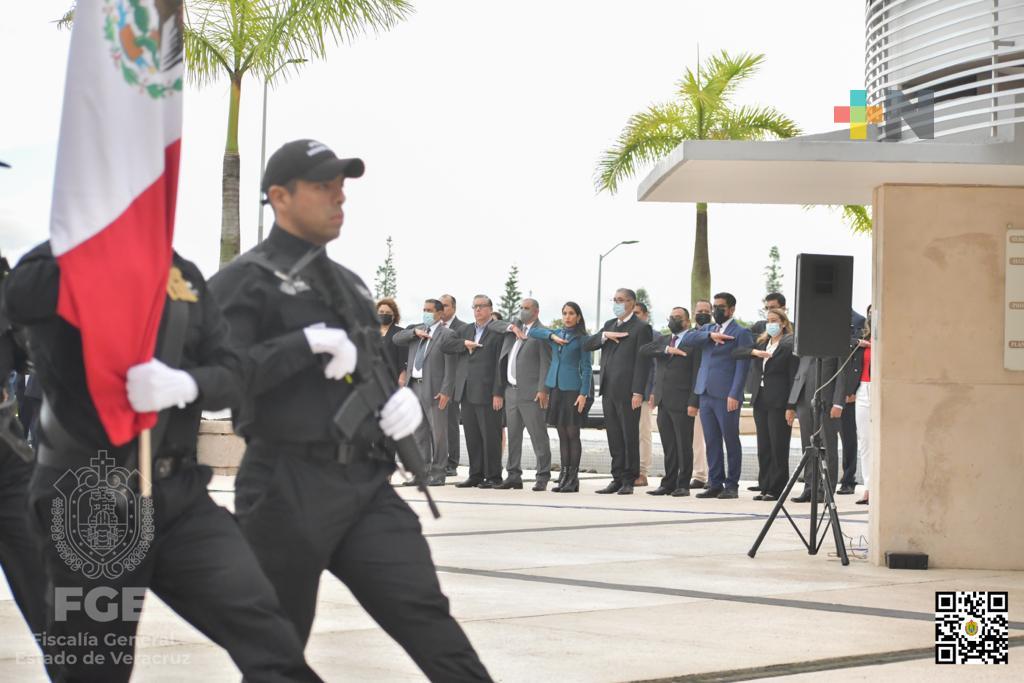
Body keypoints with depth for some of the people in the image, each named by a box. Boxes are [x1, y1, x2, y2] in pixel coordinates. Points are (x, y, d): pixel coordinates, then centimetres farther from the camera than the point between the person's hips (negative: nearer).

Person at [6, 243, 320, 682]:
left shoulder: (183, 274, 11)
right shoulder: (61, 259, -3)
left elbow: (230, 373, 5)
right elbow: (21, 299, -28)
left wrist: (187, 383, -18)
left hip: (178, 493, 4)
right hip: (87, 499, -4)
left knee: (266, 635, -14)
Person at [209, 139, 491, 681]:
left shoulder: (348, 284, 20)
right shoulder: (246, 281, -4)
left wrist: (401, 398, 6)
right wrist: (308, 344, -18)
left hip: (366, 484, 6)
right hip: (287, 492, -5)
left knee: (424, 613, -10)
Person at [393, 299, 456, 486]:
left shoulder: (446, 334, -4)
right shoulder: (416, 331, 17)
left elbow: (450, 365, -9)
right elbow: (397, 339, 7)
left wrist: (445, 391, -16)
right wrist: (415, 332, -7)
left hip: (434, 390, -6)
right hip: (415, 386, 6)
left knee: (438, 433, -1)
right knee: (419, 433, 9)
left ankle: (437, 474, 4)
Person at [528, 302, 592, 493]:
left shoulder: (581, 338, -2)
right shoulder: (556, 334, 13)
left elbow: (586, 367, -4)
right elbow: (533, 331, 6)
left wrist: (584, 393, -11)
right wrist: (552, 336, -7)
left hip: (572, 389, -5)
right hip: (555, 388, 5)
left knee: (572, 433, -4)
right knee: (562, 434, 7)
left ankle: (573, 478, -2)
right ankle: (564, 475, 10)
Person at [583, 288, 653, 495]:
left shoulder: (641, 328, -3)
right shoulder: (609, 325, 20)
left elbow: (642, 362, -10)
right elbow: (586, 345, 13)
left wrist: (638, 392, -16)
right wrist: (604, 336, -6)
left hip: (627, 391, -7)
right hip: (609, 390, 7)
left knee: (630, 436, -2)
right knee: (614, 437, 8)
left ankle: (629, 481, 2)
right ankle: (617, 479, 13)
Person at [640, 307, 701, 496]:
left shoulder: (694, 343, -3)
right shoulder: (662, 340, 16)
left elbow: (697, 375, -8)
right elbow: (644, 350, -1)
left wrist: (693, 403, -15)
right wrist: (667, 350, -13)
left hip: (682, 403, -6)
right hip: (663, 402, 6)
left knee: (684, 446, -1)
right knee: (668, 446, 9)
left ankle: (683, 485, 4)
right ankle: (669, 483, 13)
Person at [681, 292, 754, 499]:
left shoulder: (741, 333, -1)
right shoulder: (708, 328, 19)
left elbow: (742, 366, -8)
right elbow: (687, 339, 3)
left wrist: (734, 395, -16)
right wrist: (710, 336, -11)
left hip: (726, 396, -6)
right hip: (706, 394, 6)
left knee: (731, 441, -1)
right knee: (711, 441, 7)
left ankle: (732, 485, 3)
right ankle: (715, 484, 11)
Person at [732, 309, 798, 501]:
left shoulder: (789, 346, -5)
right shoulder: (761, 343, 16)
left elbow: (794, 378, -9)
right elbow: (736, 352, 9)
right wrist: (754, 352, -11)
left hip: (779, 403, -7)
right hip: (760, 401, 7)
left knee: (778, 447, -3)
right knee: (763, 447, 8)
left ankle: (776, 489, 1)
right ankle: (765, 487, 12)